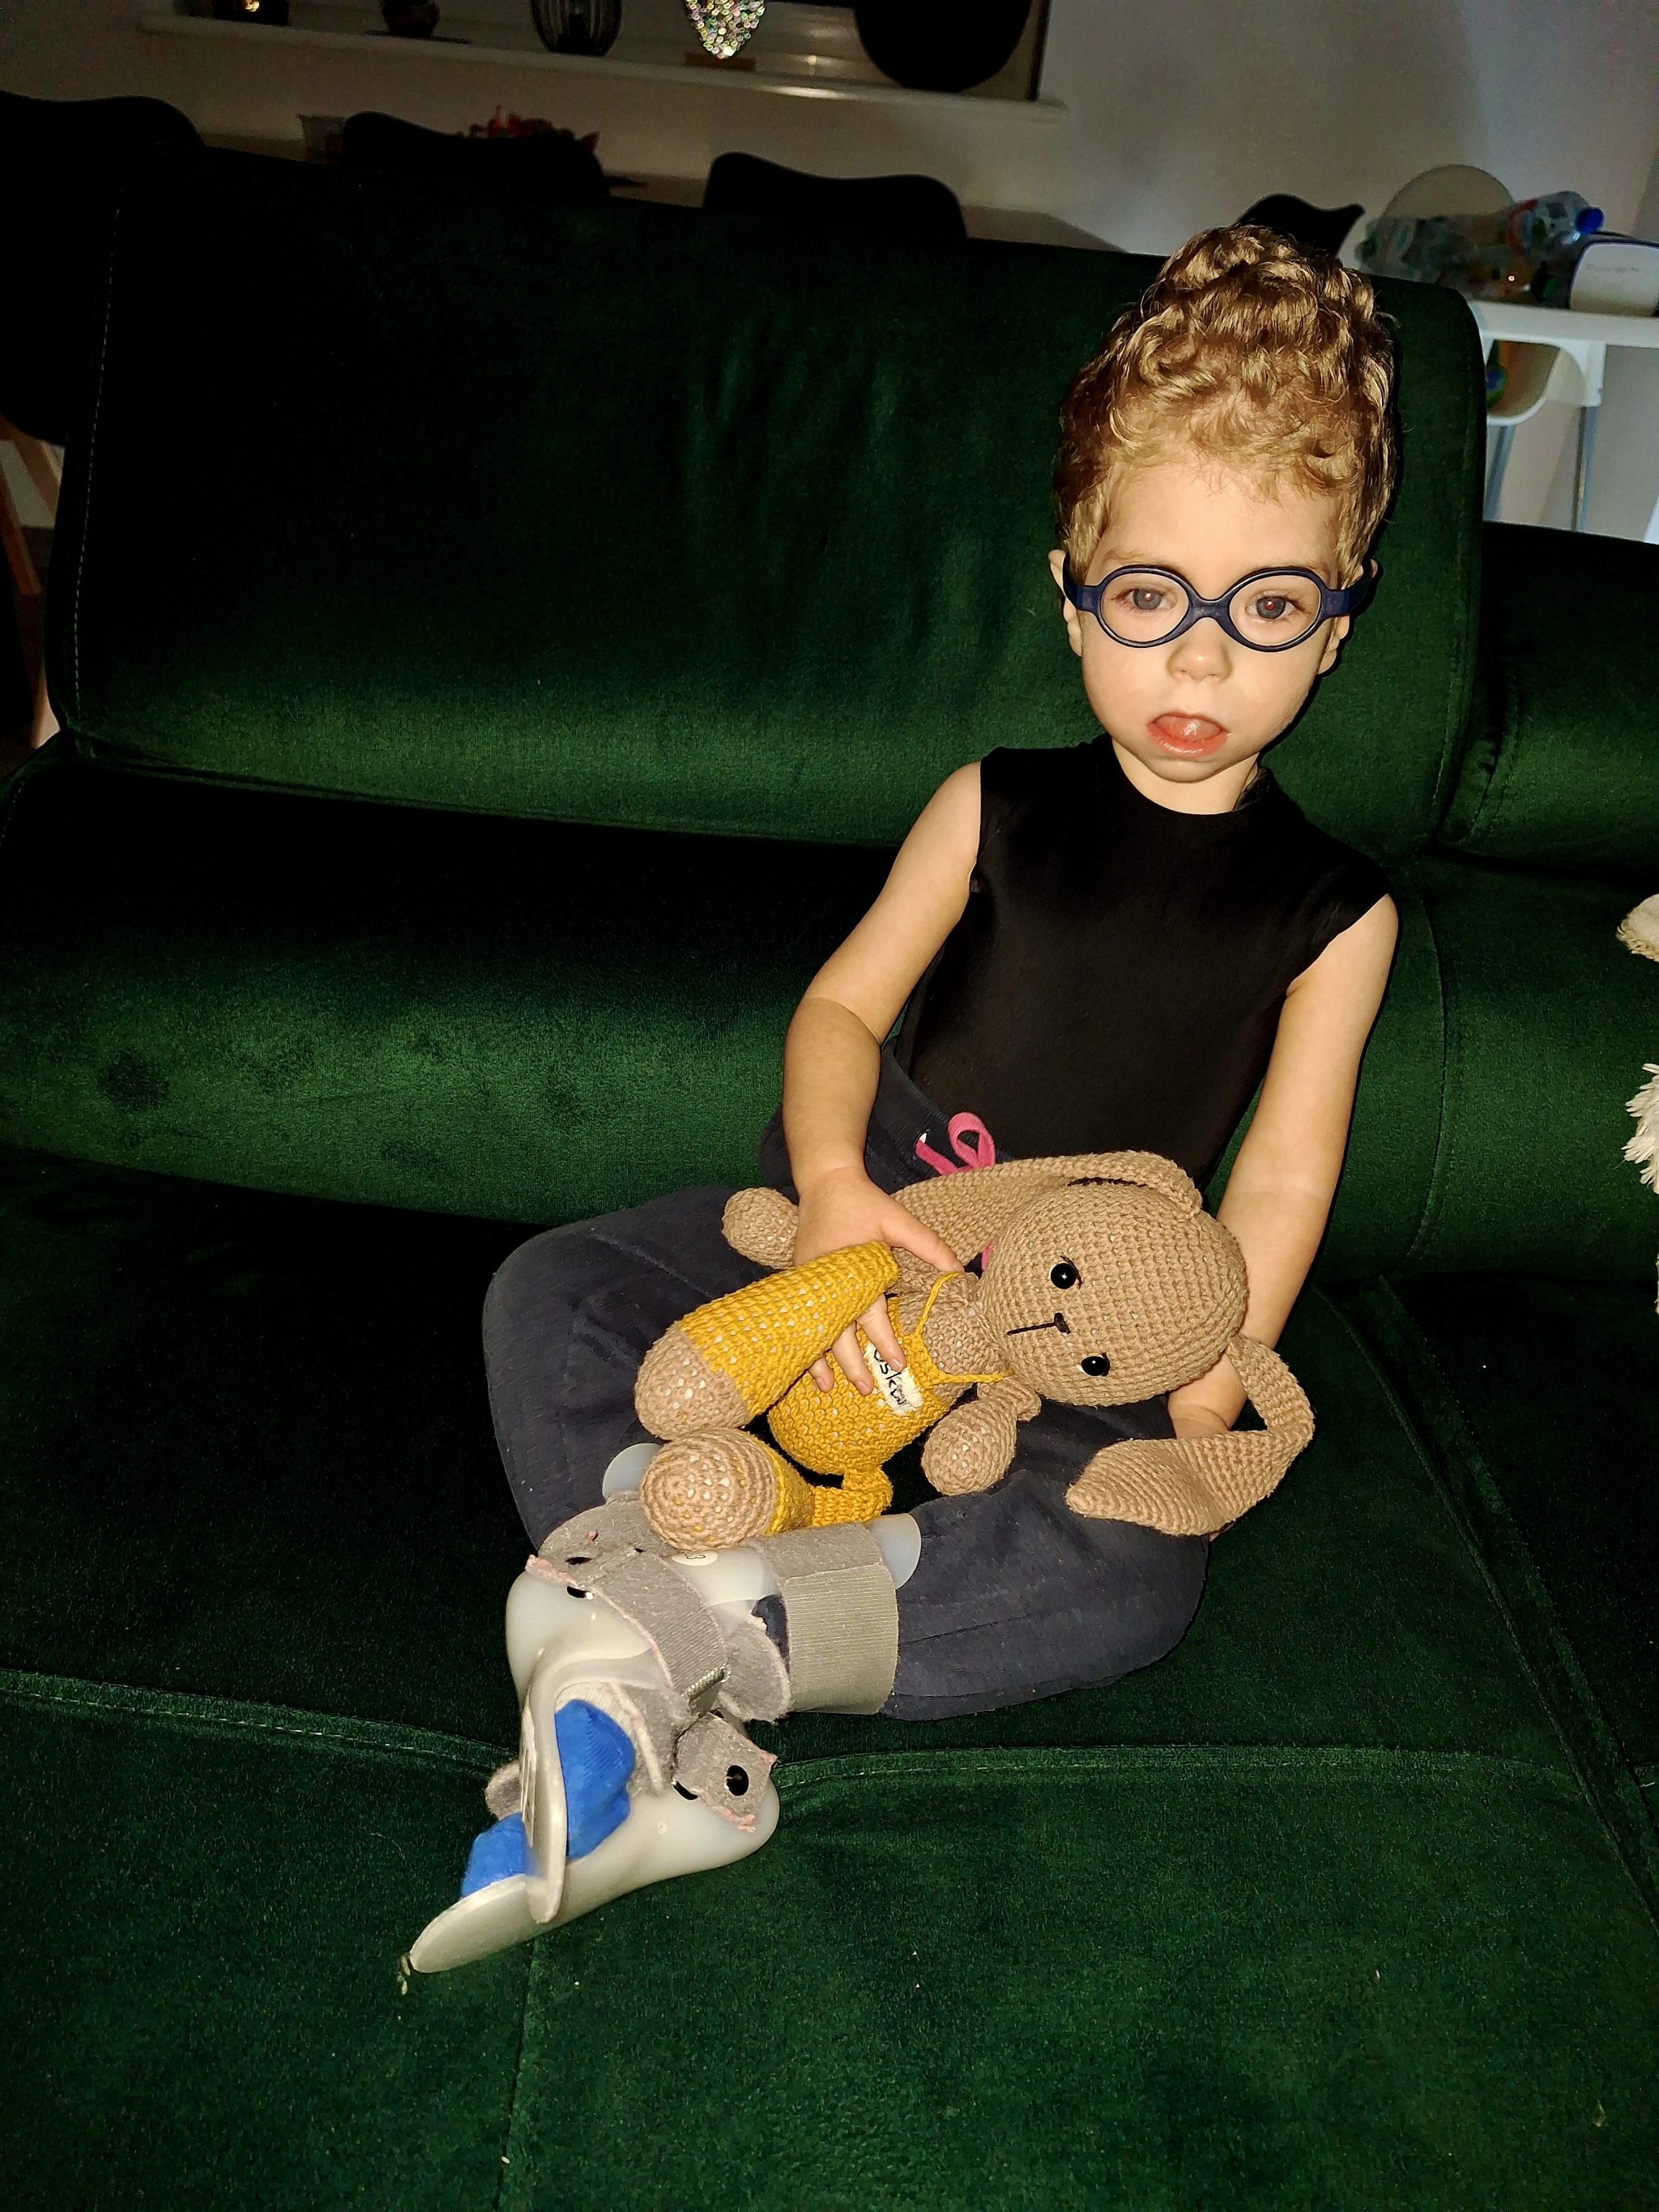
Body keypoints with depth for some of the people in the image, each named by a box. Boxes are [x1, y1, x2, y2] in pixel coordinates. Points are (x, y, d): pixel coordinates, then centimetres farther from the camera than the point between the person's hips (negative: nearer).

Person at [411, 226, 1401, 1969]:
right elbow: (846, 1000, -2)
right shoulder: (995, 808, 1)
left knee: (1141, 1570, -29)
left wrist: (1195, 1411, -15)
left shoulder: (1332, 911, -2)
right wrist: (833, 1185, -23)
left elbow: (1278, 1185, -4)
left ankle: (717, 1638, -32)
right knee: (547, 1297, -14)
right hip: (850, 1225, 2)